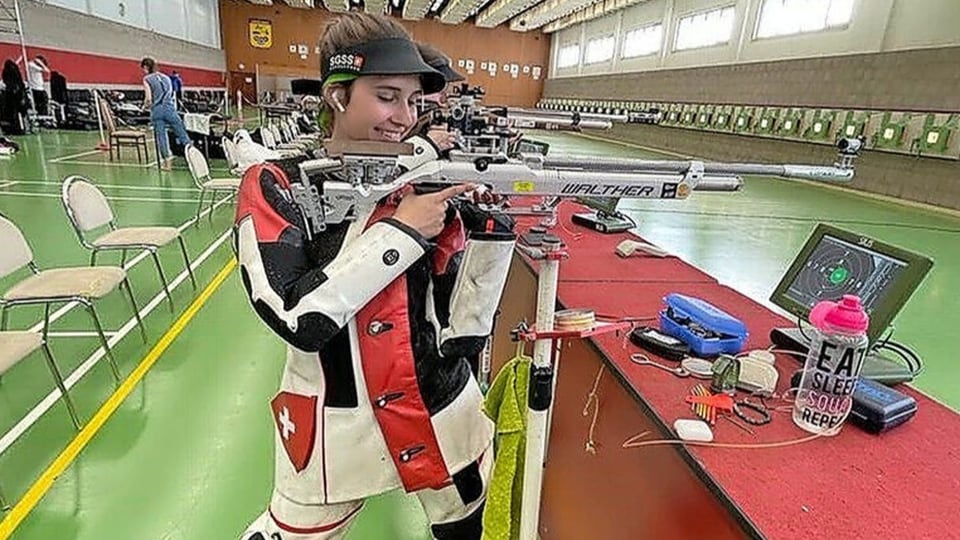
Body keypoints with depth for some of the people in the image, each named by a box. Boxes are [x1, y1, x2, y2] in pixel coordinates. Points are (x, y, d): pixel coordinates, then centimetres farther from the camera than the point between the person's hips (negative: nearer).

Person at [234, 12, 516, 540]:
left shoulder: (426, 174, -5)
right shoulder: (276, 185, -10)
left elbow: (461, 326, -7)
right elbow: (299, 319, -24)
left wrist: (489, 228, -21)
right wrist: (400, 232, -23)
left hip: (443, 410, 3)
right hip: (336, 426, -2)